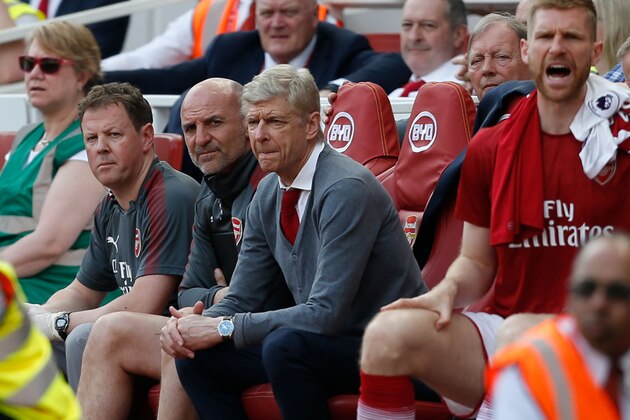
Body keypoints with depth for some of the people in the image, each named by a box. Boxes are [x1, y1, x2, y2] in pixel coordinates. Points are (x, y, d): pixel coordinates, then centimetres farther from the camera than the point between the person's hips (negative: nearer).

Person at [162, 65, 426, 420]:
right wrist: (188, 326, -10)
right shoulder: (269, 194, 6)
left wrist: (223, 328, -21)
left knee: (284, 344, -34)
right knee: (196, 356, -4)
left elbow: (326, 313, -24)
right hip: (324, 342, 8)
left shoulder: (347, 189, -20)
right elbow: (241, 299, 12)